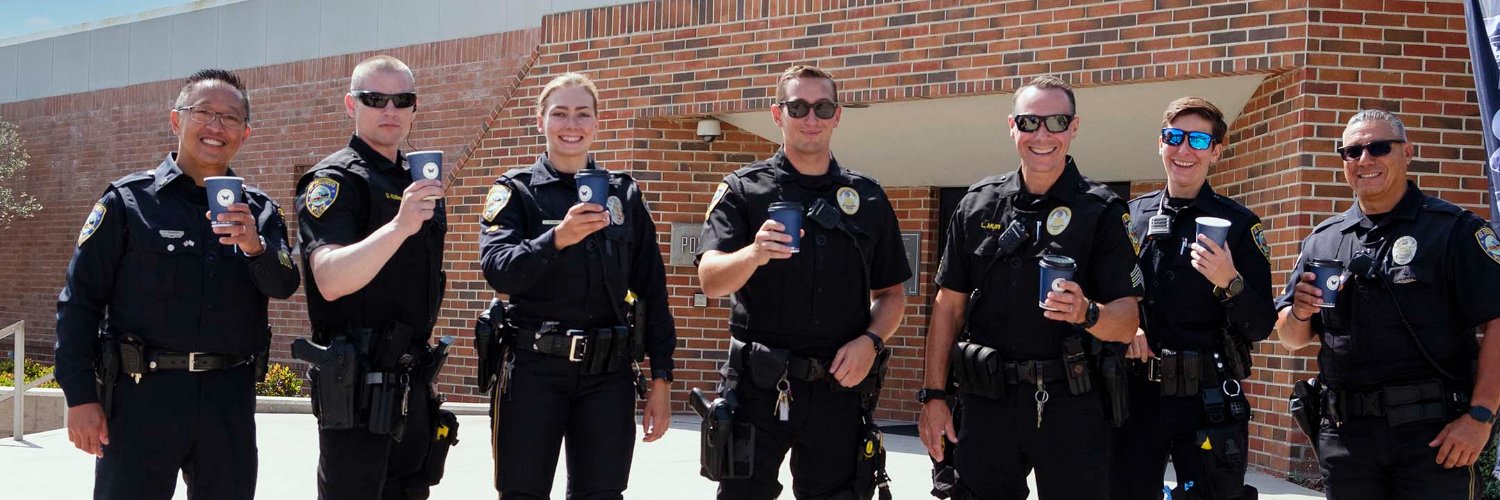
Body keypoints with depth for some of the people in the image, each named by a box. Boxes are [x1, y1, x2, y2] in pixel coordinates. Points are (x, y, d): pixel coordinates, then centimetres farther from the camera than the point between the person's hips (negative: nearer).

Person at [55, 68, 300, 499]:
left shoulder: (259, 211, 11)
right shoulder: (128, 200, 3)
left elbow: (283, 286, -3)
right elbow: (80, 299, 0)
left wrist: (255, 246, -24)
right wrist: (80, 396, -7)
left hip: (230, 398, 3)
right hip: (143, 394, -3)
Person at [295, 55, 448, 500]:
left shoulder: (420, 182, 16)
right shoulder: (335, 180, -9)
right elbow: (330, 280, -26)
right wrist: (399, 226, -38)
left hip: (411, 379, 8)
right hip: (358, 381, -8)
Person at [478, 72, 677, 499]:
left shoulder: (624, 194, 9)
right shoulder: (516, 191, 3)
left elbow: (652, 289, 9)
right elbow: (497, 270, -13)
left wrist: (661, 376, 4)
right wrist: (556, 238, -30)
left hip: (608, 373, 2)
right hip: (534, 370, -2)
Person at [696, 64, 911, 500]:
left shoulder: (868, 197, 10)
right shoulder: (742, 189, 2)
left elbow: (891, 294, 14)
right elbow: (712, 280, -11)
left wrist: (870, 341, -6)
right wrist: (754, 254, -32)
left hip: (840, 388, 2)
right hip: (758, 387, -2)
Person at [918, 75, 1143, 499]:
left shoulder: (1102, 210, -1)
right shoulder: (978, 204, 8)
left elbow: (1126, 322, -5)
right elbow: (949, 305, 10)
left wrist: (1086, 313, -27)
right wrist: (933, 394, 4)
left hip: (1071, 405, -2)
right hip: (987, 401, 2)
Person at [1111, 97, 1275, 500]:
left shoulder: (1238, 224, -1)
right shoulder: (1130, 216, 7)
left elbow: (1260, 328, -3)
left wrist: (1230, 284, -21)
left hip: (1208, 402, -2)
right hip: (1135, 394, 3)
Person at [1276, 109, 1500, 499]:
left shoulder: (1454, 230, -1)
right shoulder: (1321, 240, 13)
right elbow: (1292, 339, 17)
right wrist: (1299, 313, -6)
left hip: (1433, 433, -4)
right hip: (1344, 433, 4)